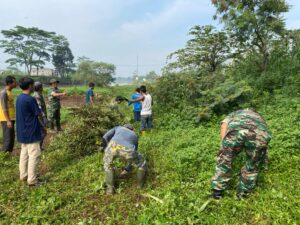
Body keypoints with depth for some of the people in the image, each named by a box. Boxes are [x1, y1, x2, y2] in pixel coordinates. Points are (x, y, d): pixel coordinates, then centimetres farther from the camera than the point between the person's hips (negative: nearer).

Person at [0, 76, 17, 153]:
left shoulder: (10, 92, 12)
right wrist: (8, 120, -21)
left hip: (11, 118, 9)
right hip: (6, 120, -9)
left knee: (11, 137, 14)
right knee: (7, 138, -4)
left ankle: (9, 153, 23)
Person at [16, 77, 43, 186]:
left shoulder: (19, 98, 7)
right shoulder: (30, 99, -21)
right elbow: (38, 114, -13)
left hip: (22, 131, 9)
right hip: (31, 132, -9)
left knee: (24, 153, 17)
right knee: (34, 155, -1)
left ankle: (23, 175, 27)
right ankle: (32, 179, 5)